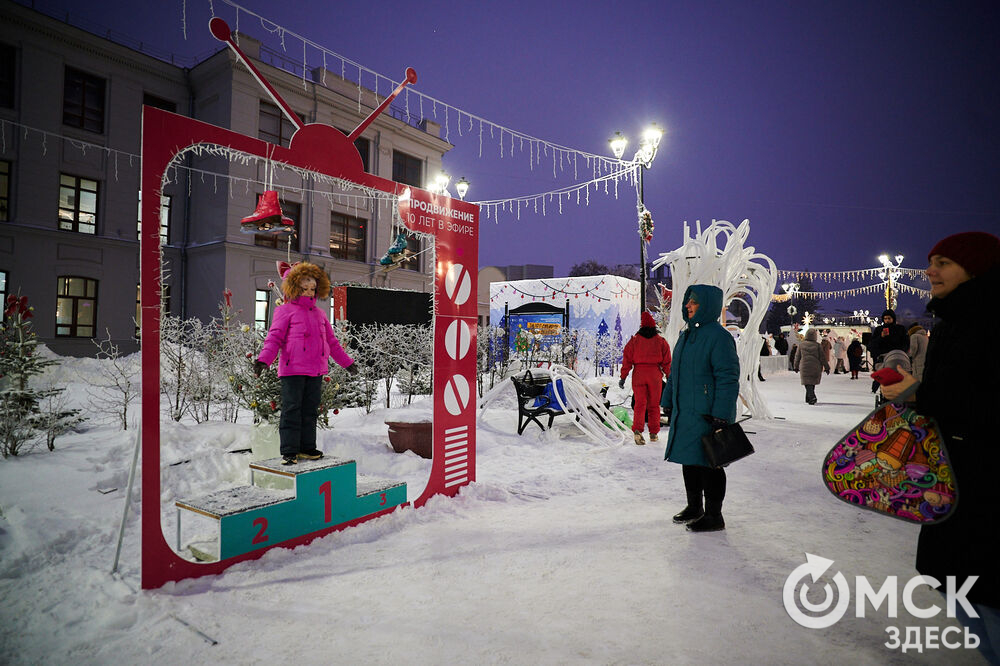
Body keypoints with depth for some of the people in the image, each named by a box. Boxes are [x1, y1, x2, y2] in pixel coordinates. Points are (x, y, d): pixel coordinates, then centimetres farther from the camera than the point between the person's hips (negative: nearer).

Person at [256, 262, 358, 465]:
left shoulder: (319, 314, 19)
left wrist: (347, 362, 24)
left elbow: (332, 342, 24)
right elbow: (274, 338, -6)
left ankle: (307, 447, 20)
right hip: (292, 369, -6)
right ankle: (289, 451, 4)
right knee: (291, 410, -3)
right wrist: (263, 359, -21)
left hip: (316, 371, 6)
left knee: (310, 410, 10)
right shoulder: (286, 310, 2)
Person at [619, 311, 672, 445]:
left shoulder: (634, 340, 1)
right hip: (655, 374, 1)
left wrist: (623, 377, 1)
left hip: (638, 374, -1)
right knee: (654, 405, 12)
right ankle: (654, 433, 16)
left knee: (640, 404, -1)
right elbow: (666, 362, 5)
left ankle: (637, 429, -21)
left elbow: (627, 360, -2)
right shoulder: (661, 341, 4)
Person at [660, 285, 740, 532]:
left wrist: (721, 416, -22)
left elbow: (728, 379, -18)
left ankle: (714, 516, 14)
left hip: (707, 416, -9)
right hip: (685, 414, 9)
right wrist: (668, 404, 21)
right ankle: (694, 507, 32)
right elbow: (675, 373, 21)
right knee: (689, 460, 16)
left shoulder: (718, 337, -14)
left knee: (708, 463, 1)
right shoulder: (687, 335, 13)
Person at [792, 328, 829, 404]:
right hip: (815, 368, 1)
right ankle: (808, 399, 22)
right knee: (812, 383, 14)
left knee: (807, 383, -2)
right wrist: (827, 368, 8)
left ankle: (812, 396, -23)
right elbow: (822, 358, 0)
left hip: (804, 367, -1)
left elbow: (797, 357, 6)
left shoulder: (801, 344, 0)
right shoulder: (817, 345, -3)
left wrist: (796, 367, 16)